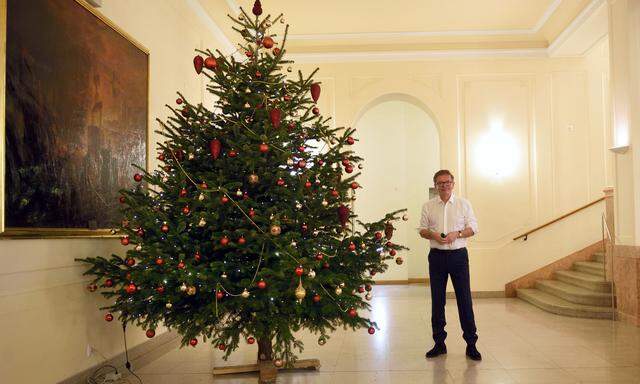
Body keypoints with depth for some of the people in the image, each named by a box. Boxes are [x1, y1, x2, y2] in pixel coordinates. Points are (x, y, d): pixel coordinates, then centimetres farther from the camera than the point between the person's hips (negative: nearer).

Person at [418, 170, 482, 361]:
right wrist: (433, 235, -12)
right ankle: (439, 343, 18)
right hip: (437, 256, 2)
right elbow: (422, 230, 9)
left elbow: (473, 227, 4)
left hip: (458, 255, -1)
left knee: (464, 299, -1)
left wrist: (457, 233, -14)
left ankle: (471, 344, 10)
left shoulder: (464, 203, 4)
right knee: (437, 300, 7)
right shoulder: (428, 206, 7)